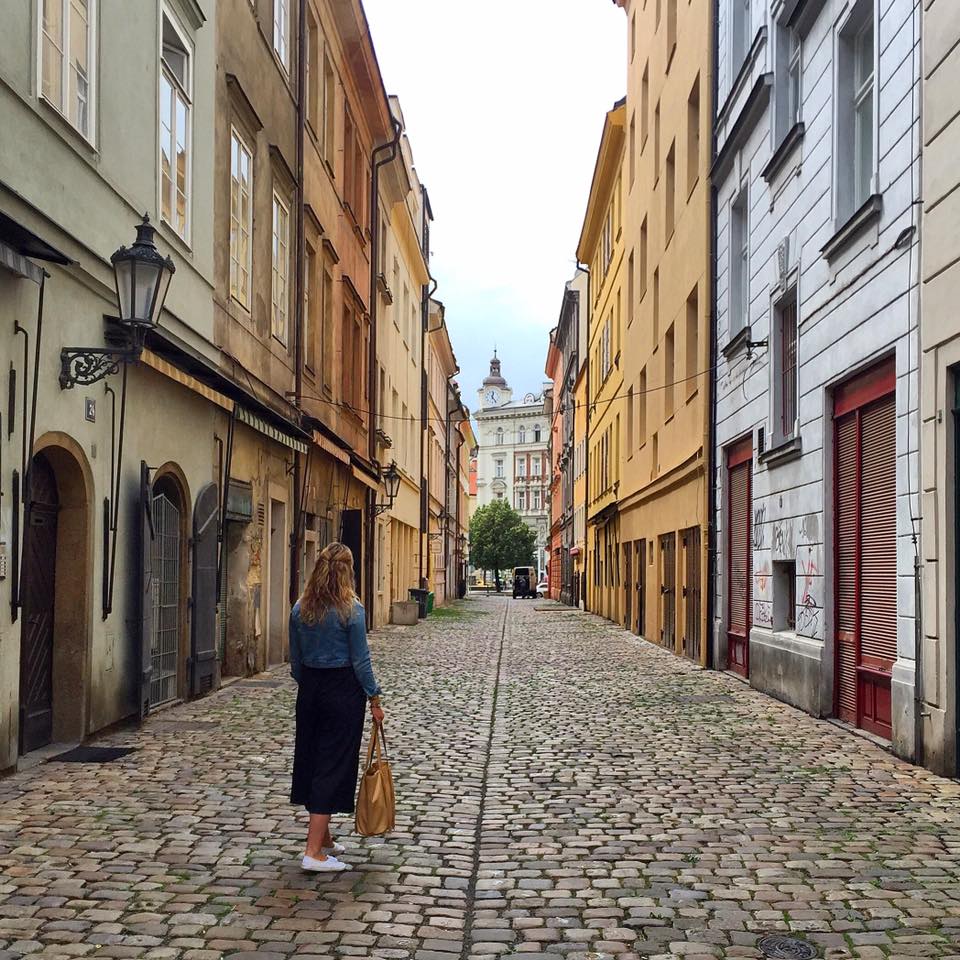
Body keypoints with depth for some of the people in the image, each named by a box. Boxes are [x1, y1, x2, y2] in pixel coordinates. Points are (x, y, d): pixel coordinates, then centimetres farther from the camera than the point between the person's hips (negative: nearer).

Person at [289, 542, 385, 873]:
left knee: (311, 759, 16)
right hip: (343, 690, -6)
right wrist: (374, 699, -2)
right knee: (334, 765, -1)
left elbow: (295, 659, 9)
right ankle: (314, 852, -3)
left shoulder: (300, 609, 2)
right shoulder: (351, 610, -14)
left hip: (310, 688, 6)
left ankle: (324, 839, 29)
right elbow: (360, 660, -11)